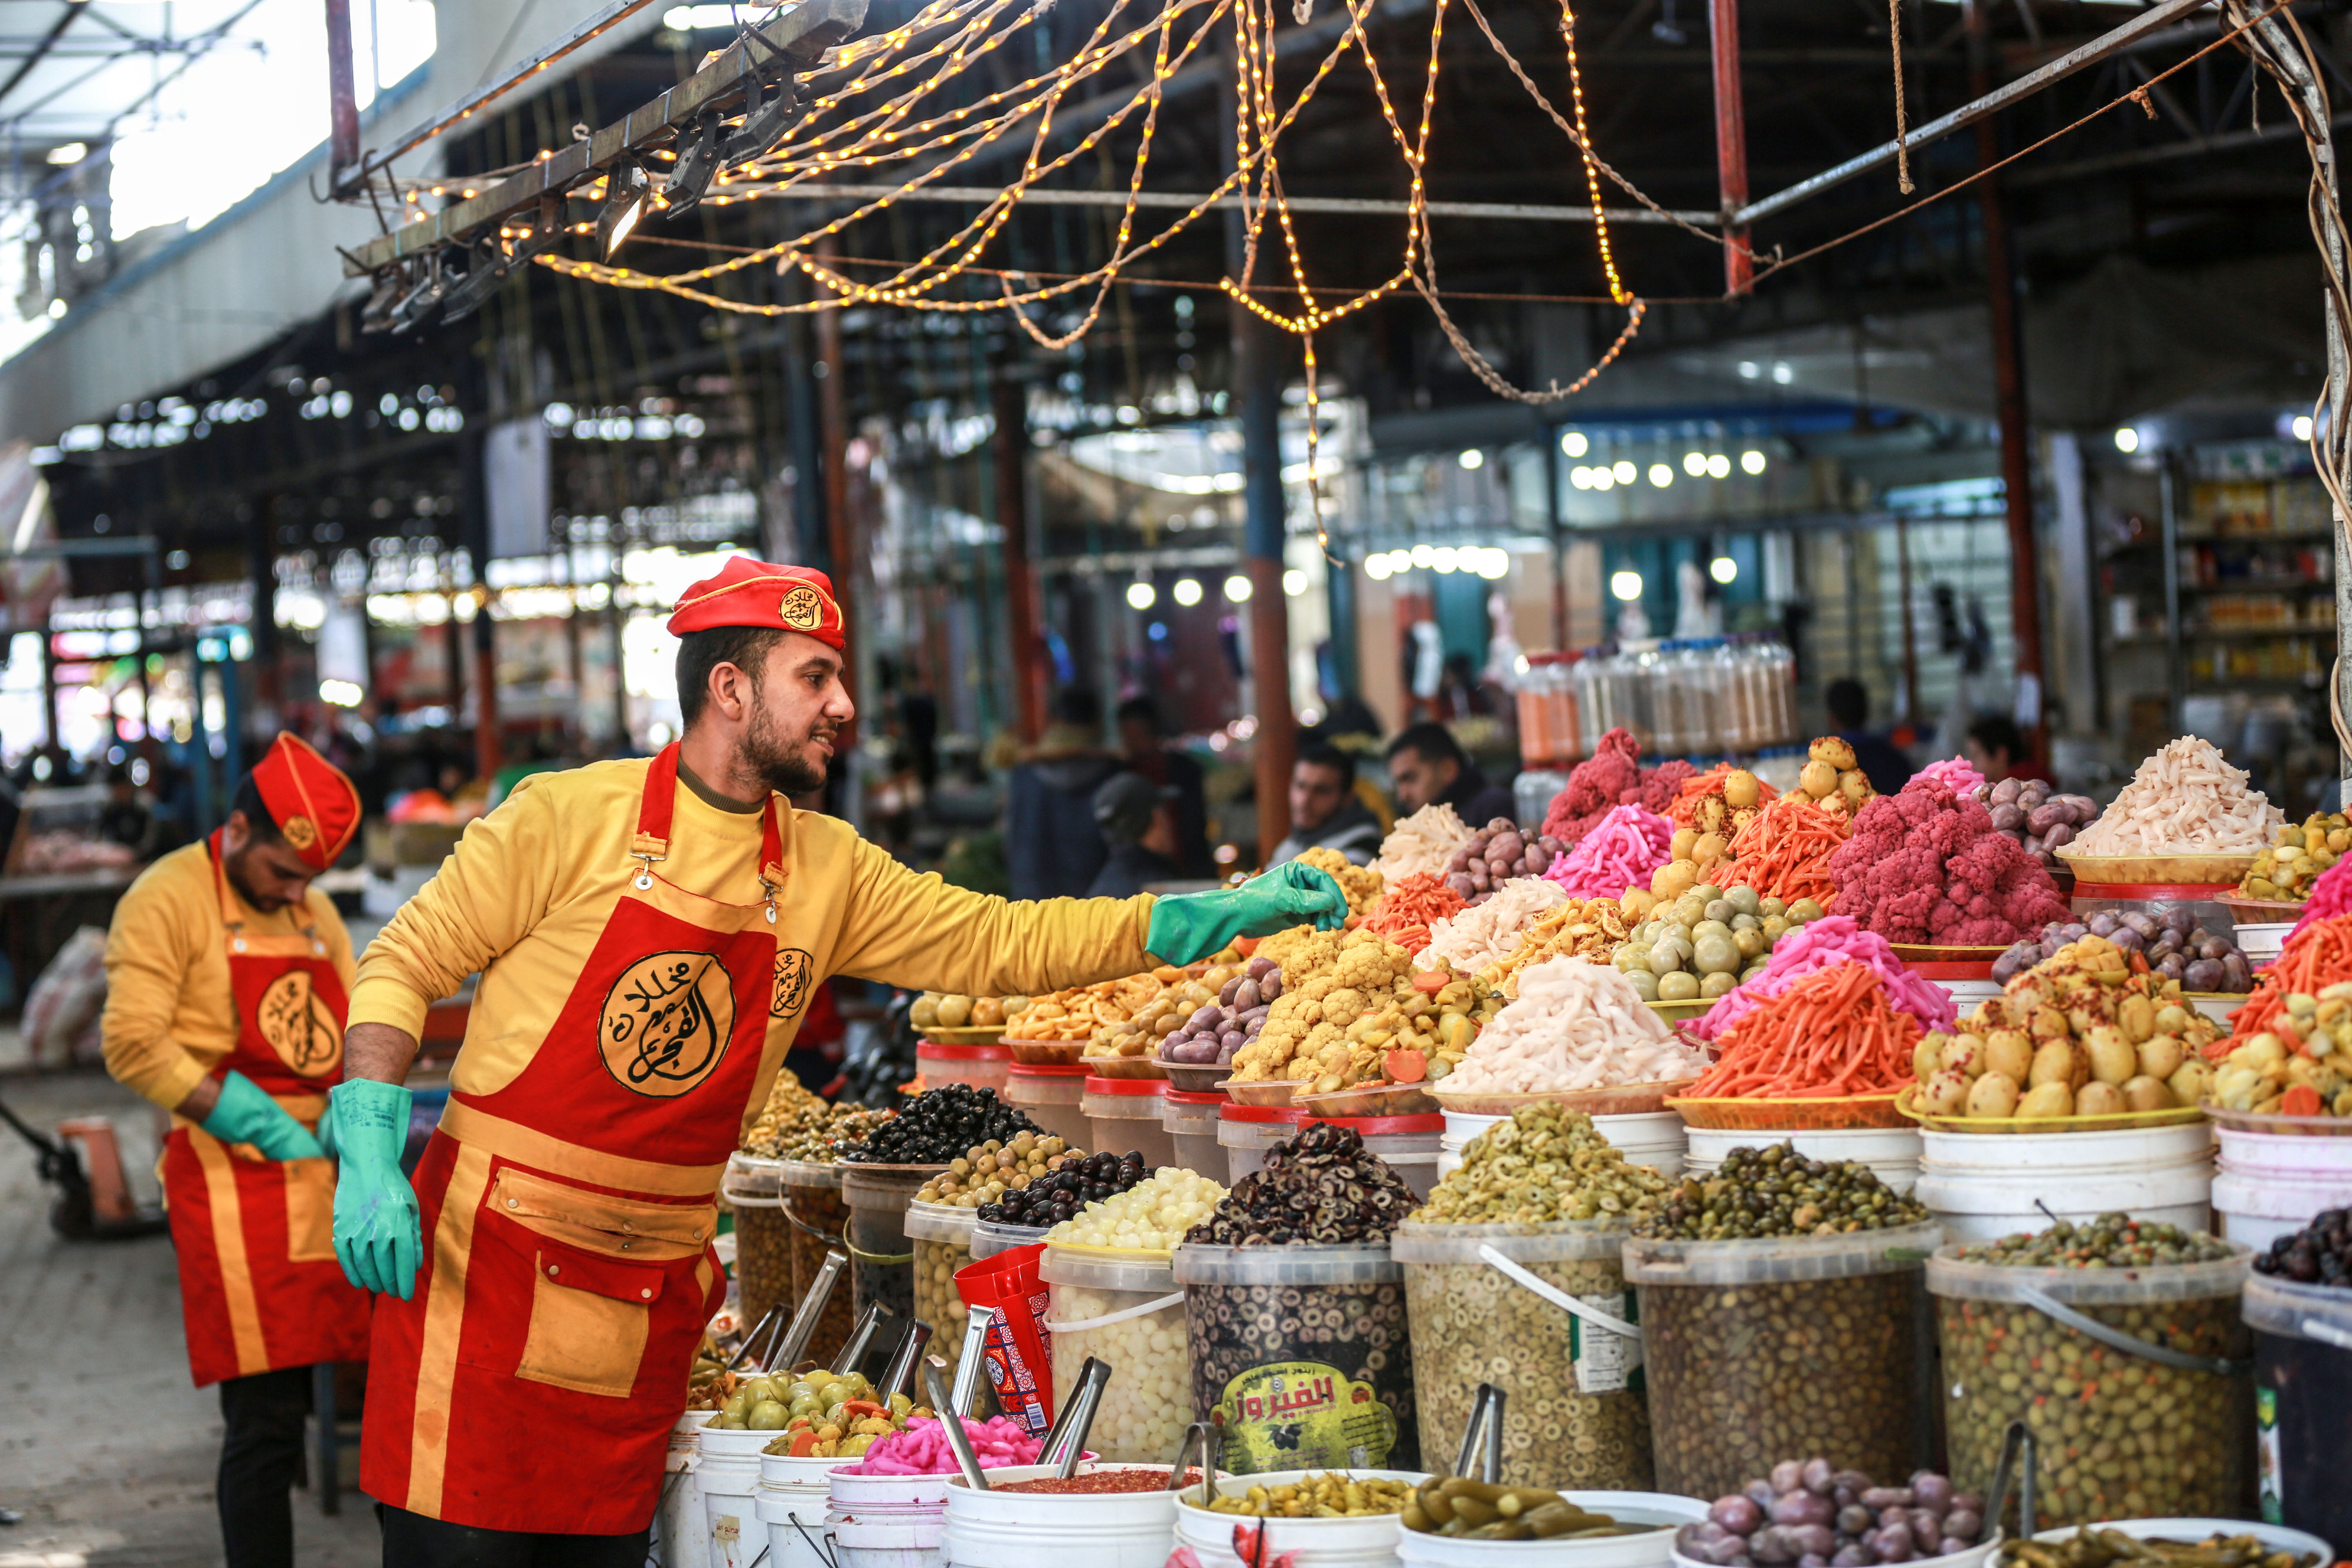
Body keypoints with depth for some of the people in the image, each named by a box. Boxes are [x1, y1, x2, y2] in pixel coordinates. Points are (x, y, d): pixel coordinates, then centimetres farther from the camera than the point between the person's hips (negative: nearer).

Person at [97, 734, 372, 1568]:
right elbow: (135, 1046, -13)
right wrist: (257, 1126, -15)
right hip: (231, 1180, -7)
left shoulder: (315, 913, 18)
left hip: (325, 1176, 7)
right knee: (265, 1419, -10)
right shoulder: (169, 899, -5)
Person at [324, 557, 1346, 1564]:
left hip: (649, 1302, 5)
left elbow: (1004, 943, 10)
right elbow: (406, 963, -3)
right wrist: (369, 1158, -15)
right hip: (489, 1263, -5)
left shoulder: (828, 872, 8)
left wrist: (1221, 915, 1)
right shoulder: (571, 817, -7)